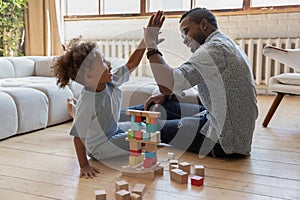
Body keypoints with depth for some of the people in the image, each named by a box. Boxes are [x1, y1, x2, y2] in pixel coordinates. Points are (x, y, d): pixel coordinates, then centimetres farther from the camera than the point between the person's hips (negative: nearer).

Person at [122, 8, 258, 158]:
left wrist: (151, 44, -16)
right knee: (157, 106, 12)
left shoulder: (214, 48, -19)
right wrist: (167, 96, 8)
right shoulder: (227, 45, 15)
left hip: (225, 142, -10)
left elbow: (167, 84, -28)